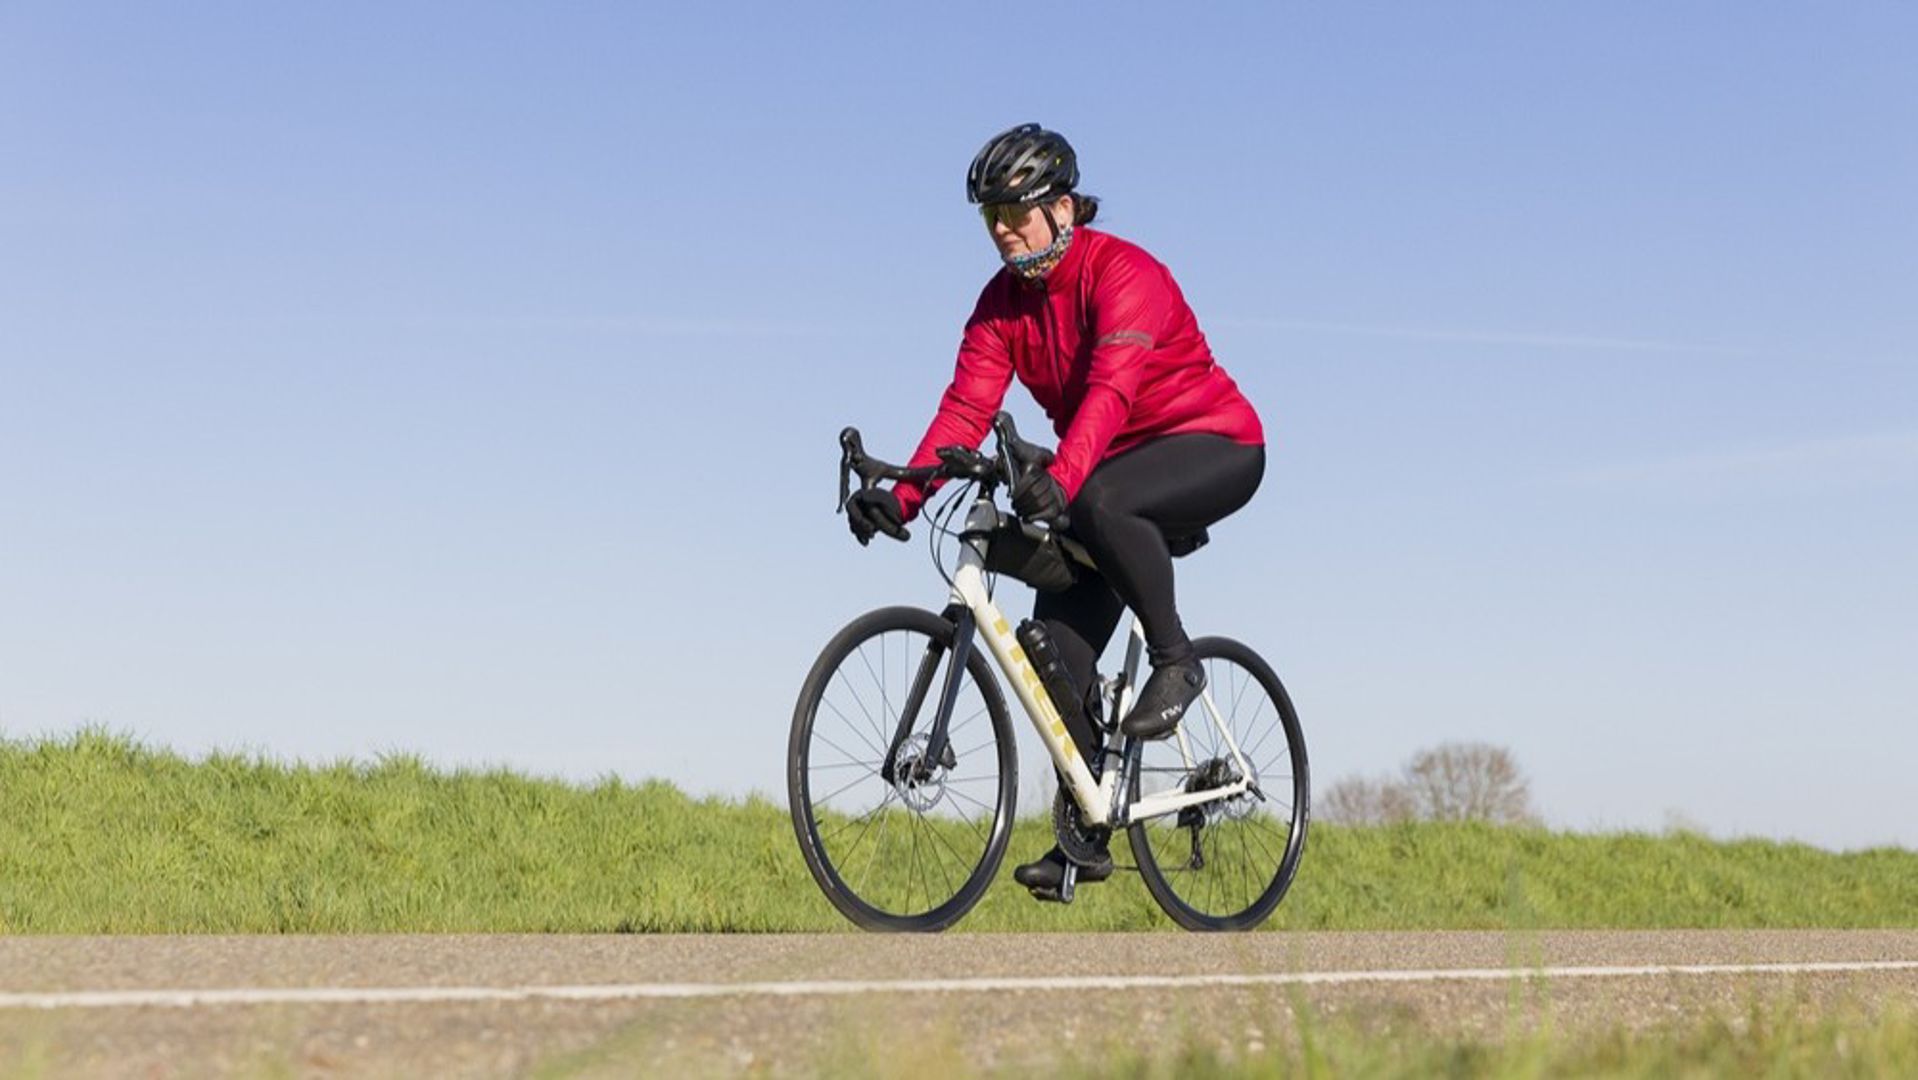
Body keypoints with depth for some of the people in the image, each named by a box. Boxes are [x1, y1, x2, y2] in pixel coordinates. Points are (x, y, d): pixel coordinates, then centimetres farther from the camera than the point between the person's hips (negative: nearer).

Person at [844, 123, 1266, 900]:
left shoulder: (1122, 273, -22)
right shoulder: (1002, 301, -1)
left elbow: (1111, 388, -38)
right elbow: (966, 406, -11)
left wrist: (1063, 477, -54)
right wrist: (902, 494, -26)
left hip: (1215, 445, -7)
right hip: (1116, 465, 7)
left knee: (1103, 505, -38)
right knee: (1060, 632, -6)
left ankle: (1176, 661, -16)